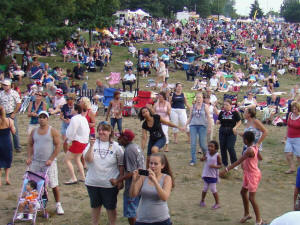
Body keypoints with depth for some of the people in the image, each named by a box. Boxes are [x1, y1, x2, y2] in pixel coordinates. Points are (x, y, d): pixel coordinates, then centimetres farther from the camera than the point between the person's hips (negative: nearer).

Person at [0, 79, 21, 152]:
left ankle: (17, 147, 7)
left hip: (12, 114, -3)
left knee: (15, 131, -1)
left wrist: (14, 113, -9)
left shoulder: (14, 93, -5)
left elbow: (18, 104, -7)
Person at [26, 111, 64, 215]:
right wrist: (29, 157, -1)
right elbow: (30, 145, 14)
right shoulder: (34, 131, 9)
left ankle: (58, 204, 11)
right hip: (35, 162, 4)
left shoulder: (53, 131, -3)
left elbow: (58, 146, -6)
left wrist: (51, 159, -13)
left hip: (49, 162, -4)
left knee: (53, 184, -2)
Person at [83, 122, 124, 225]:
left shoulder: (115, 146, -5)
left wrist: (121, 181, -4)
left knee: (111, 207, 11)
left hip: (110, 184, -2)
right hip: (92, 183, 2)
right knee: (95, 206, 19)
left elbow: (121, 165, -1)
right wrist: (91, 146, -24)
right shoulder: (93, 143, -2)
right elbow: (87, 159, -14)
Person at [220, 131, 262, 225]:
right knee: (243, 192, 20)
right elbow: (259, 158, 18)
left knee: (251, 198, -5)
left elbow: (238, 162, -30)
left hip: (253, 175, -10)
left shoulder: (249, 150, -27)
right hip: (248, 174, 10)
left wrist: (226, 169, -30)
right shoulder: (254, 147, 0)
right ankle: (247, 214, 34)